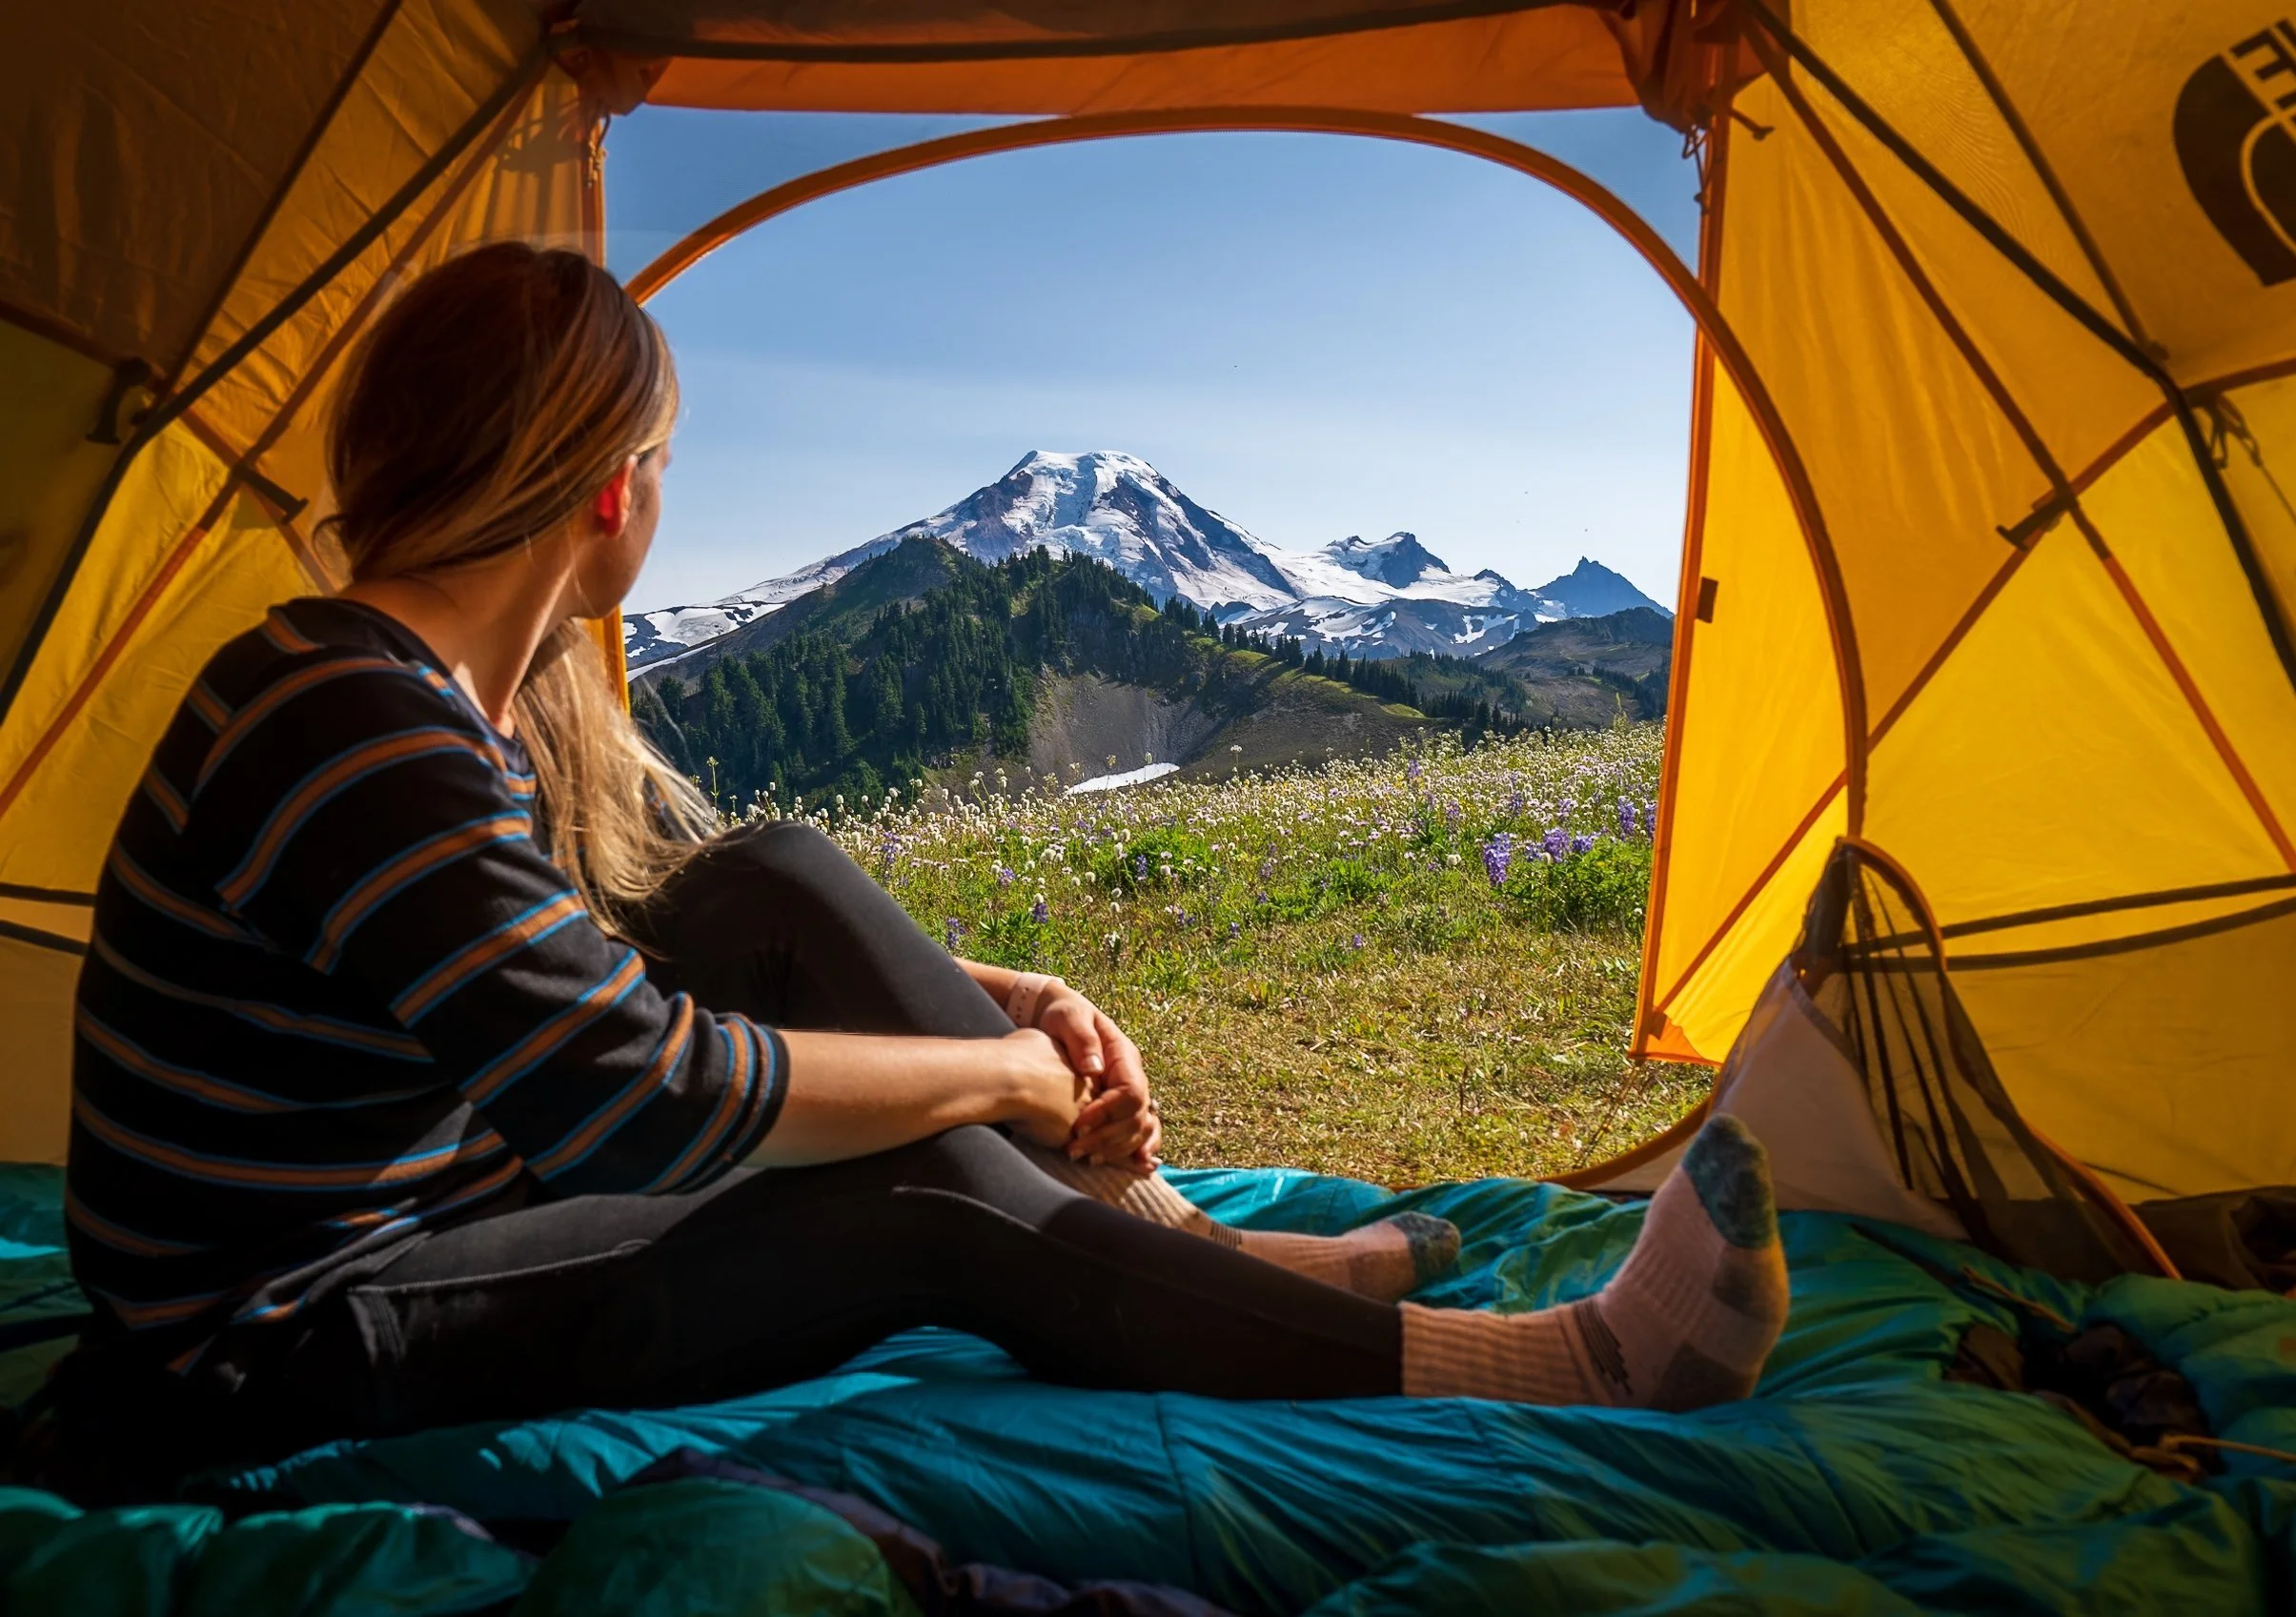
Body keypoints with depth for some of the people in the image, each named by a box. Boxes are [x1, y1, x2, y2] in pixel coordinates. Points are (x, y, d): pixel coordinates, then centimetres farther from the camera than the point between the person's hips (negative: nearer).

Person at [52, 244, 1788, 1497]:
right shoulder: (352, 732, -27)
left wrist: (1023, 1002, -6)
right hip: (288, 1359, -8)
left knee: (785, 887, -10)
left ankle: (1180, 1242, -3)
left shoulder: (537, 702, 2)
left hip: (440, 1201, 8)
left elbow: (734, 909, 9)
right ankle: (1563, 1365, -13)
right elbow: (657, 1096, -33)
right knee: (924, 1202, -22)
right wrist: (1001, 1071, -20)